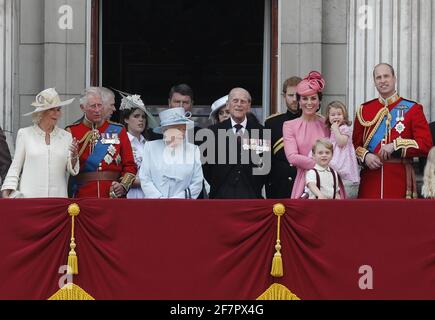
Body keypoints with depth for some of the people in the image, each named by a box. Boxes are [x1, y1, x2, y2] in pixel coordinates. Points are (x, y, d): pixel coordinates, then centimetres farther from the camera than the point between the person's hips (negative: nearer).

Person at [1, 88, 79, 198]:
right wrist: (6, 194, -2)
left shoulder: (66, 137, 11)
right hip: (29, 196, -2)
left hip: (57, 197, 2)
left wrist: (74, 157, -14)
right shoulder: (24, 134, 6)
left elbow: (72, 170, 7)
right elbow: (15, 167, 7)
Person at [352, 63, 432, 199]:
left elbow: (425, 144, -5)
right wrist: (365, 156, -7)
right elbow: (355, 144, 15)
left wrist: (395, 146, -15)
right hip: (371, 177, 2)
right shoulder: (364, 110, 12)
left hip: (400, 177, -2)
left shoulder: (412, 109, 3)